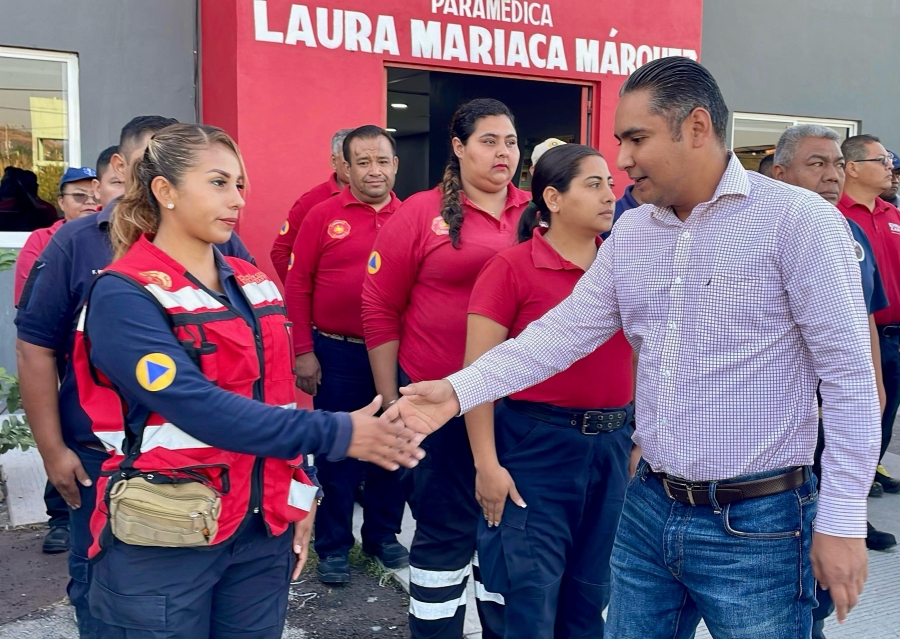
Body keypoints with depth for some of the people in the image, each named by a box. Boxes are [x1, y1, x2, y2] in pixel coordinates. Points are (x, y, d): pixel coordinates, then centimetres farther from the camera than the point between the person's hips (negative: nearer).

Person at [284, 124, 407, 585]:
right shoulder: (323, 216, -3)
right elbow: (297, 285, -3)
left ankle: (383, 534, 33)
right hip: (336, 356, -2)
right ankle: (333, 546, 24)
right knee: (337, 452, 9)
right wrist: (303, 352, -7)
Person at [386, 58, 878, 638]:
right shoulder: (629, 233, 7)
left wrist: (842, 520, -13)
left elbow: (849, 376, -12)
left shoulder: (797, 218, -11)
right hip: (649, 509, 6)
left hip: (757, 525, -5)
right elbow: (564, 331, 5)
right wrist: (460, 390, -4)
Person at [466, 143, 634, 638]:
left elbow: (635, 360, 13)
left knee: (591, 596, 17)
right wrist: (486, 463, -14)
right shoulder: (511, 267, -9)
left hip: (610, 446, 5)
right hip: (535, 446, -4)